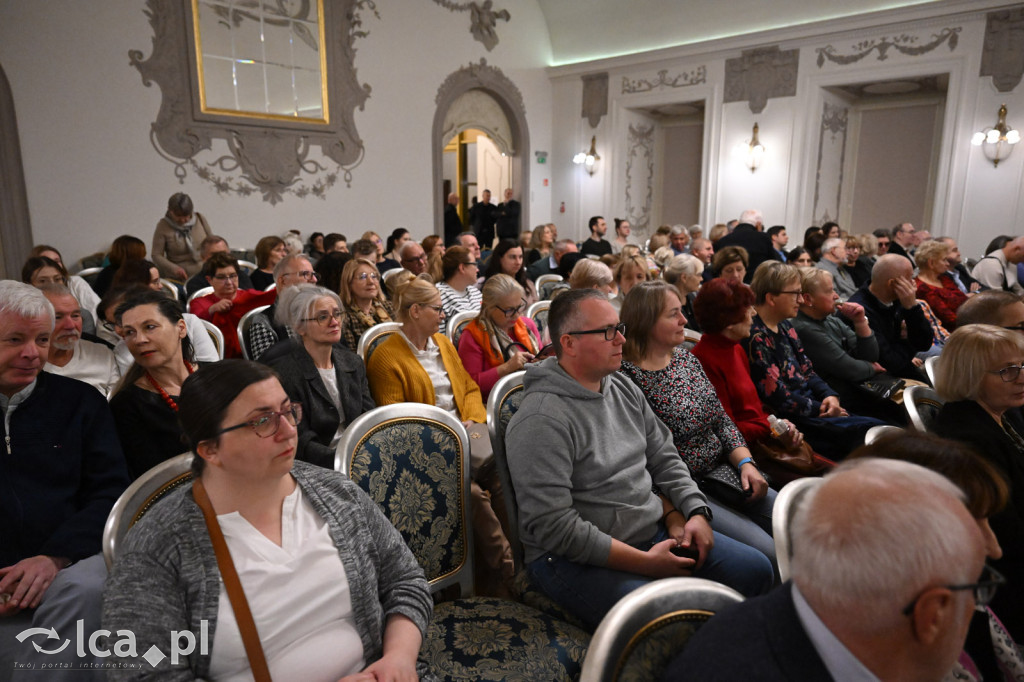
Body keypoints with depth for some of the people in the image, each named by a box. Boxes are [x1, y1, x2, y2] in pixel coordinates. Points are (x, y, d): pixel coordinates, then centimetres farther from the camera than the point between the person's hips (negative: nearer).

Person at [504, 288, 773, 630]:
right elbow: (550, 525, -25)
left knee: (757, 569, 4)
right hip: (579, 558, -8)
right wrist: (645, 563, -20)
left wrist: (696, 512, -1)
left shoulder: (624, 388, 7)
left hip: (655, 531, 9)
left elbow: (664, 458, 16)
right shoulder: (542, 419, -21)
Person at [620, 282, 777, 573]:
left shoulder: (685, 357, 9)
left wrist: (745, 462, -2)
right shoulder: (627, 377, -17)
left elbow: (722, 420, 13)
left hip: (722, 471, 8)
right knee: (767, 552, -17)